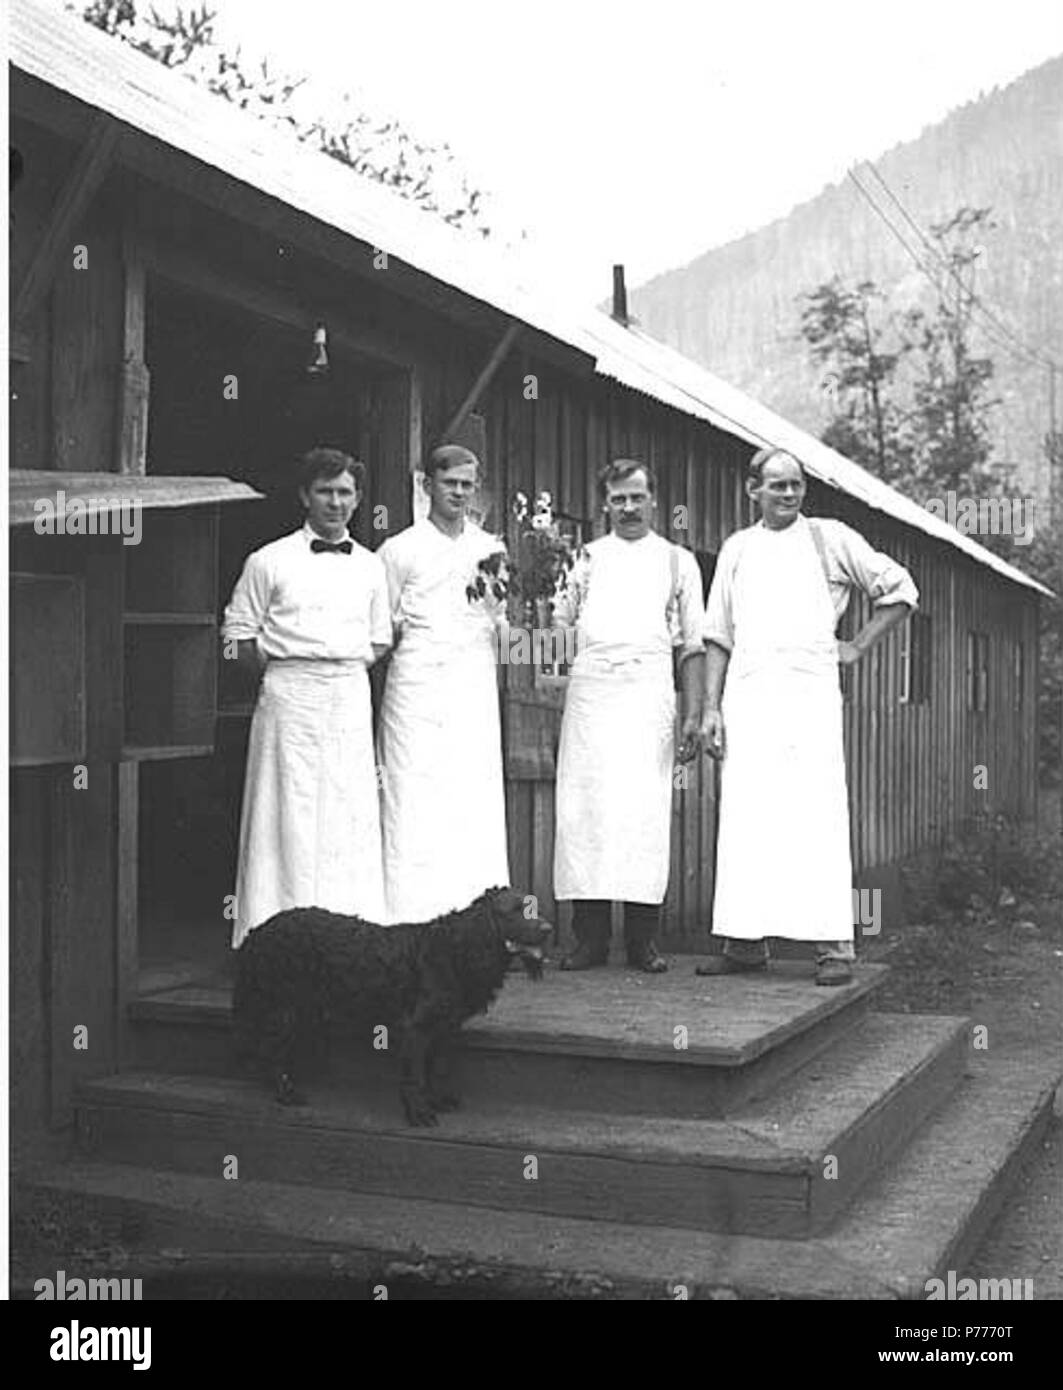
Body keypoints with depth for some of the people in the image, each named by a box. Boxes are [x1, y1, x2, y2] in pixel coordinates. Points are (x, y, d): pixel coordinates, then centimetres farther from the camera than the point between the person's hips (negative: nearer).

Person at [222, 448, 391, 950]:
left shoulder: (370, 567, 13)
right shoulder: (270, 562, 3)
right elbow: (239, 636, 3)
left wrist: (346, 666, 4)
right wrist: (283, 670, -3)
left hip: (351, 696, 3)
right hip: (289, 696, -3)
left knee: (352, 813, 2)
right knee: (289, 810, -4)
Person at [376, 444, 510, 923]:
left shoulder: (491, 549, 16)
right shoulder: (400, 549, 7)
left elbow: (501, 622, 15)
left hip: (476, 689, 3)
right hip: (417, 686, -3)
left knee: (479, 804, -2)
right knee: (415, 806, -7)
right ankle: (413, 918, -4)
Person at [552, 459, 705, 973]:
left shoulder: (678, 561, 15)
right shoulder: (588, 557, 17)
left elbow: (694, 644, 11)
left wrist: (694, 714, 4)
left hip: (649, 690, -1)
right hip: (590, 689, 1)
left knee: (646, 810, -6)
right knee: (584, 807, -4)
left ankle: (642, 939, 1)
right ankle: (590, 937, 2)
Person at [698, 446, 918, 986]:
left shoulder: (829, 538, 8)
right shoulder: (736, 549, 15)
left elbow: (900, 590, 12)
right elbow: (720, 636, 14)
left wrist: (858, 646, 5)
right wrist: (712, 707, 6)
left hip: (809, 691, -3)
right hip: (747, 692, 3)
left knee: (818, 815, -8)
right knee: (744, 816, 2)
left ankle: (834, 945, -5)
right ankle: (746, 940, 9)